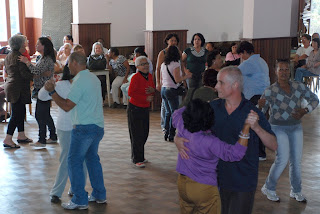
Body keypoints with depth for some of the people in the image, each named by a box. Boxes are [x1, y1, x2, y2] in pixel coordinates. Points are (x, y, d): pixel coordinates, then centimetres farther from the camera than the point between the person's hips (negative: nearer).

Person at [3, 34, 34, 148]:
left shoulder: (8, 56, 12)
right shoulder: (19, 57, -17)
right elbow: (25, 74, -22)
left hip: (10, 86, 10)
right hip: (18, 88, -10)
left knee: (21, 111, 16)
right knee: (16, 114, -6)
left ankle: (21, 135, 23)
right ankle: (8, 140, -5)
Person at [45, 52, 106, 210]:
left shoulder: (79, 81, -16)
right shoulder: (93, 78, 14)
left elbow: (67, 106, -17)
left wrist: (52, 91, -8)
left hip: (84, 127, -9)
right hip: (98, 126, 9)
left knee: (74, 161, -1)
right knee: (92, 158, 19)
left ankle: (80, 200, 2)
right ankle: (99, 195, 25)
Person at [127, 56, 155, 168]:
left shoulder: (149, 76, 5)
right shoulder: (135, 77, -17)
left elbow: (153, 88, 16)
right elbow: (130, 93, -20)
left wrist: (153, 90, -9)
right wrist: (146, 98, -21)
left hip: (145, 108, 8)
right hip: (135, 109, -7)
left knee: (144, 134, 14)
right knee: (137, 135, -3)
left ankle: (139, 156, 29)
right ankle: (137, 160, 7)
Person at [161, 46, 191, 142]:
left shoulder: (163, 64, 10)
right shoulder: (175, 64, -11)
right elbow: (177, 80, -16)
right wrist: (186, 76, -3)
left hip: (164, 90, 7)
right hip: (172, 90, -7)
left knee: (168, 112, 16)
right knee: (174, 113, 1)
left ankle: (166, 133, 16)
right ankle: (171, 135, 1)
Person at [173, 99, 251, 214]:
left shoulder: (182, 128, -13)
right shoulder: (210, 142, -30)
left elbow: (177, 113, 10)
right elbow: (235, 153, -32)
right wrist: (246, 128, -36)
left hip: (182, 183, 6)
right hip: (204, 189, -6)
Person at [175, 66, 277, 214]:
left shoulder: (252, 112, -12)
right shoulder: (212, 107, -2)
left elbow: (273, 146, -15)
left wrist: (256, 127, -31)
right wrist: (177, 138, -14)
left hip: (243, 184, -4)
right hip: (218, 178, 4)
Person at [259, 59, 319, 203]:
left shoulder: (299, 87, -2)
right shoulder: (270, 91, -12)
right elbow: (260, 111, -12)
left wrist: (305, 111, -11)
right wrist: (260, 105, -36)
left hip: (296, 127, 4)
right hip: (278, 128, -4)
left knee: (296, 160, 8)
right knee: (282, 160, -13)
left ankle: (296, 191, 25)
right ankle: (268, 188, 7)